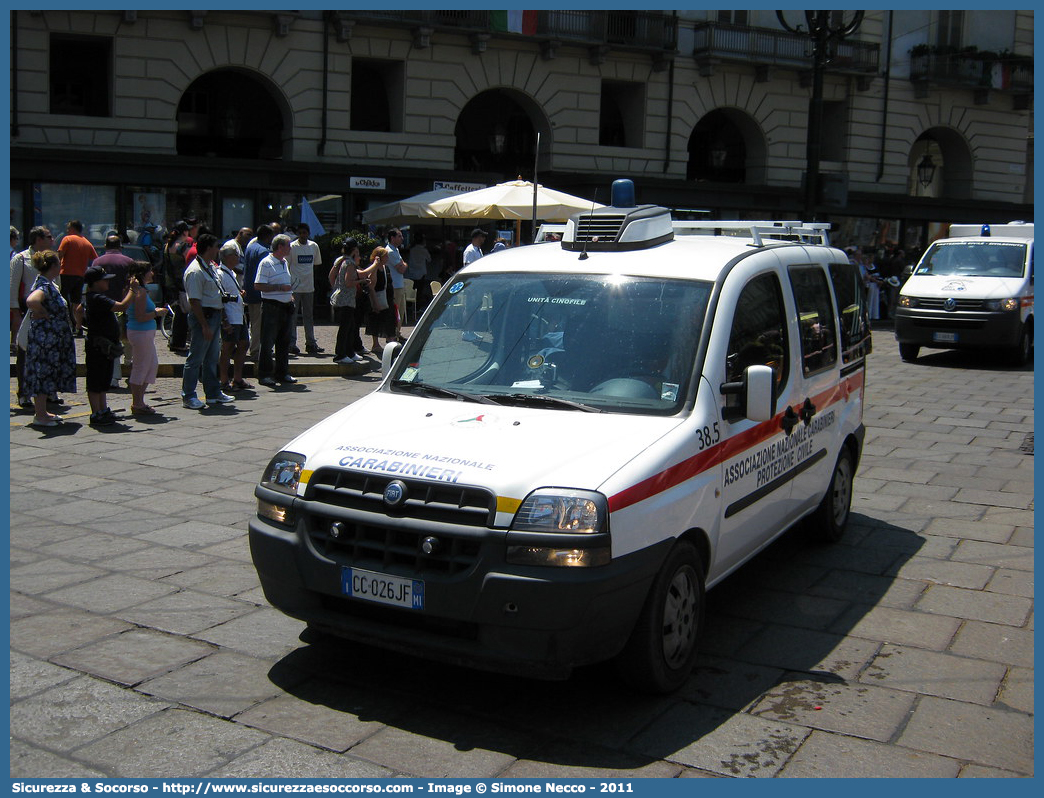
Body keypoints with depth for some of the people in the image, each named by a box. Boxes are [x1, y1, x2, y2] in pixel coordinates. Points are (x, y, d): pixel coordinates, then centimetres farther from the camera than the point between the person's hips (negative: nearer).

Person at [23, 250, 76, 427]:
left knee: (46, 374, 15)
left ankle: (42, 411, 24)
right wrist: (44, 314, -23)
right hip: (45, 338, -10)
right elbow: (31, 301, -38)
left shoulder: (48, 284, 11)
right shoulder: (44, 286, -19)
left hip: (53, 339, 10)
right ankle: (39, 416, 3)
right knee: (43, 374, -3)